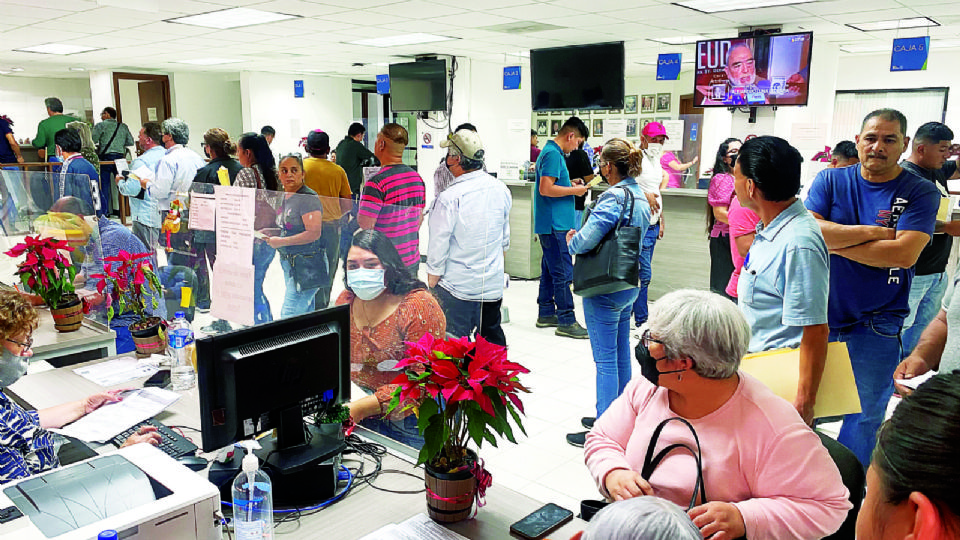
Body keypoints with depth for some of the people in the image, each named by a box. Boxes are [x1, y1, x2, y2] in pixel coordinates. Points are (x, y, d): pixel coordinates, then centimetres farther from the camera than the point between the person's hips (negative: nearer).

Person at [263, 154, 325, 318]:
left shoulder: (308, 198, -15)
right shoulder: (284, 197, 13)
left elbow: (314, 233, -23)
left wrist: (282, 241, -20)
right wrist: (269, 234, 9)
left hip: (307, 264, -9)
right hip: (288, 262, 9)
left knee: (289, 315, -10)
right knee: (306, 314, 15)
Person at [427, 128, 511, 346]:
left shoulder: (449, 197, -19)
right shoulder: (501, 190, 1)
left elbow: (439, 244, -13)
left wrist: (432, 279, -1)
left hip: (457, 287, -6)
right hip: (493, 283, 6)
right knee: (493, 340, 18)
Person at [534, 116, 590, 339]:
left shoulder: (552, 152, 17)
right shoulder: (553, 154, -15)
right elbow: (546, 189, -23)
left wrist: (570, 187, 14)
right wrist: (574, 191, -13)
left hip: (551, 224, 11)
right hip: (555, 224, -11)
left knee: (550, 270, 16)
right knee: (563, 273, -9)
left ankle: (546, 314, 24)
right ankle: (566, 321, -6)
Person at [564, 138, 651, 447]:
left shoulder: (614, 197, -20)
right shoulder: (640, 196, 9)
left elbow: (586, 239, -29)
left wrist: (571, 241, -6)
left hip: (605, 289, -9)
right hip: (629, 284, 9)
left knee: (605, 359, -1)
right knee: (621, 354, 18)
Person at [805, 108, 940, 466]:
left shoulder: (921, 192, -3)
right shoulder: (830, 180, 2)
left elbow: (904, 254, -17)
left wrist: (836, 242, -13)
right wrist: (873, 232, -15)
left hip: (876, 326, -1)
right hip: (820, 315, 2)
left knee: (865, 416, 10)